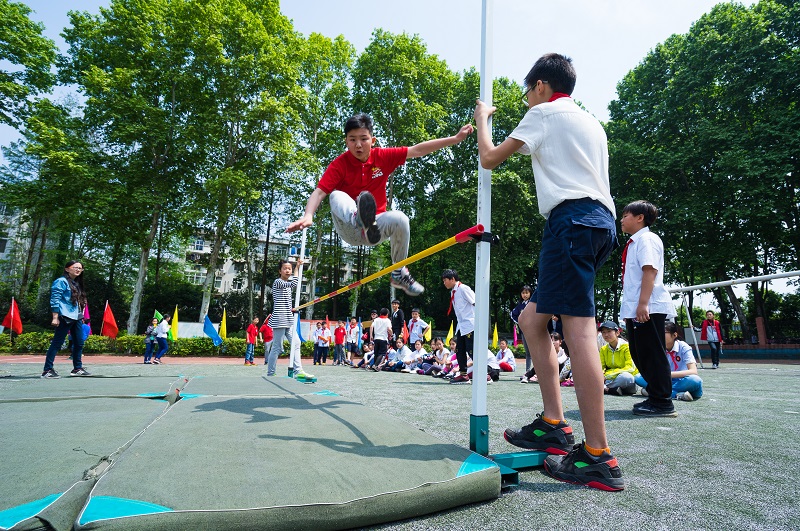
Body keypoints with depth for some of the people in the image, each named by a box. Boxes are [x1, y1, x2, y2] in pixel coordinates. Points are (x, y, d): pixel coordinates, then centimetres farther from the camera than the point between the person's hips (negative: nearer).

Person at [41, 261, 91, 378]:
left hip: (77, 318, 8)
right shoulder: (61, 281, -6)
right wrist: (55, 317, -18)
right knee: (57, 343, -4)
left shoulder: (77, 283, 18)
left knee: (79, 343, 10)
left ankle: (77, 368, 19)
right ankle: (47, 370, 2)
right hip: (65, 317, -8)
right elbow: (55, 300, -13)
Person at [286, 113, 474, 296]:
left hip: (376, 227, 2)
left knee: (400, 218, -28)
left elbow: (417, 150, -4)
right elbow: (319, 191, -21)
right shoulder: (339, 164, -9)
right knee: (337, 196, -26)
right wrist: (308, 216, -41)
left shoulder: (383, 157, -3)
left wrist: (456, 138, -7)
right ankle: (360, 219, -62)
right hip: (349, 230, -2)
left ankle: (399, 273, -8)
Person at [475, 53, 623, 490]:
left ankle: (599, 458, -14)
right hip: (601, 220, 9)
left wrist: (482, 119, 21)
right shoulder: (591, 122, 30)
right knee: (532, 317, 8)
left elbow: (490, 158, 3)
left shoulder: (544, 112, 6)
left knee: (578, 327, -15)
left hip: (572, 219, -9)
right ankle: (554, 426, 7)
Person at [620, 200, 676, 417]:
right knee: (640, 355, 13)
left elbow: (650, 271, -19)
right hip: (634, 310, 10)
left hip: (649, 309, -10)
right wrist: (629, 309, 21)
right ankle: (655, 398, 22)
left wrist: (643, 303, -26)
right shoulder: (633, 243, 21)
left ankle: (662, 403, 2)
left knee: (652, 355, -5)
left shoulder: (647, 239, -7)